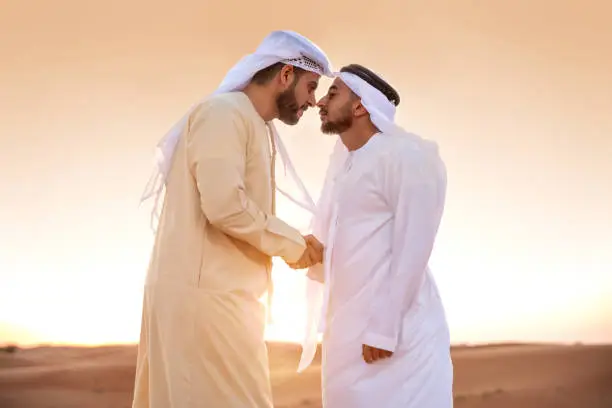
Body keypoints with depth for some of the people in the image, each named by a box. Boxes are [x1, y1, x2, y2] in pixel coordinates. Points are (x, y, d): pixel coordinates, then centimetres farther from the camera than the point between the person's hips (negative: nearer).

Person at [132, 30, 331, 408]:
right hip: (203, 292, -10)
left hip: (218, 294, 10)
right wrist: (293, 244, -9)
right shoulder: (224, 112, -9)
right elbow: (225, 206, -20)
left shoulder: (258, 128, 20)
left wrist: (295, 246, 6)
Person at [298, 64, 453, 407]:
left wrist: (384, 329, -18)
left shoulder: (409, 157, -11)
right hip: (347, 328, 8)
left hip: (396, 330, -8)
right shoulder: (343, 160, 14)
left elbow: (412, 250, -16)